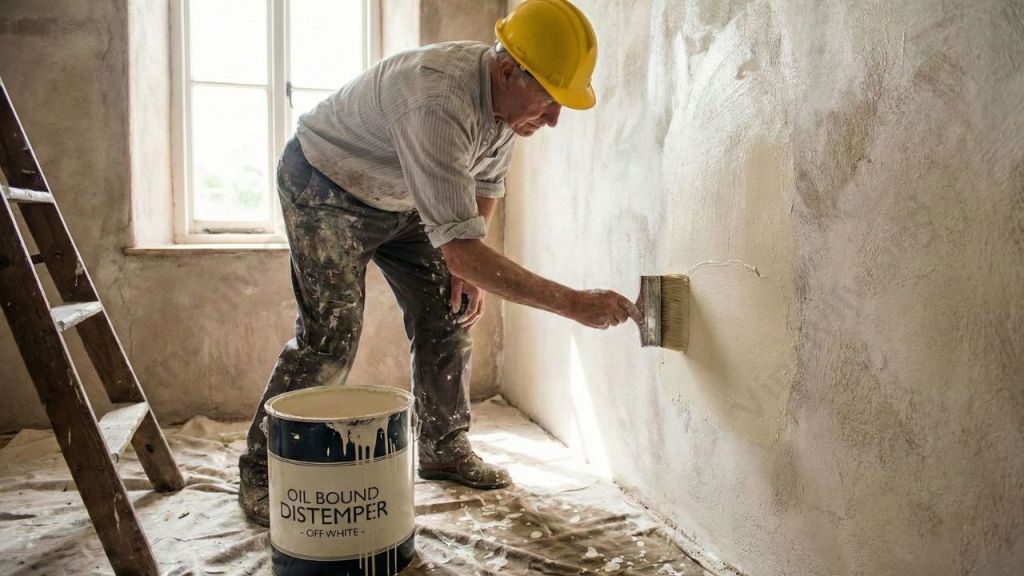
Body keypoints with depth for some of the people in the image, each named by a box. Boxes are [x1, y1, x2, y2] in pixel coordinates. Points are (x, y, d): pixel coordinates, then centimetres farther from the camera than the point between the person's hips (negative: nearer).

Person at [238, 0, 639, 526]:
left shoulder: (508, 97, -12)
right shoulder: (439, 103, -41)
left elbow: (487, 184, 6)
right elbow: (458, 245, -45)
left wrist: (468, 268, -2)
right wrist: (574, 304, -43)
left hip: (400, 198, 8)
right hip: (324, 186, -7)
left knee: (447, 314, 1)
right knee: (330, 336, -14)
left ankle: (443, 448, 17)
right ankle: (260, 470, 4)